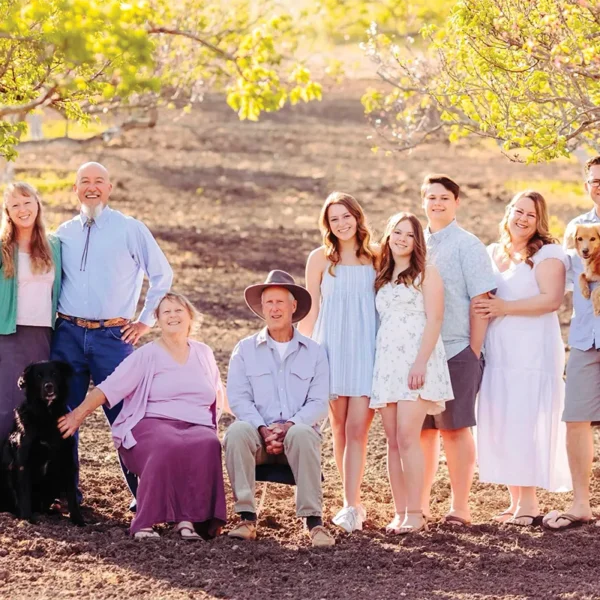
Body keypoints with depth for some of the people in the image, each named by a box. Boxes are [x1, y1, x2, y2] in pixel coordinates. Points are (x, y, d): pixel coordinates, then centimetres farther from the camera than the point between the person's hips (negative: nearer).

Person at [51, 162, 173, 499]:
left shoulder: (131, 230, 1)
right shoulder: (65, 233, 12)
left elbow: (163, 276, 5)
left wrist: (146, 321, 2)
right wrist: (52, 320, 13)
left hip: (112, 335, -3)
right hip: (68, 334, 4)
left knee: (124, 415, -6)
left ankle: (143, 493, 1)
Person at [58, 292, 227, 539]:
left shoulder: (203, 353, 21)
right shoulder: (147, 356, 8)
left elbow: (218, 394, 34)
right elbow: (109, 387, 0)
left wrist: (211, 423, 22)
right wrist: (79, 414, -8)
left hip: (197, 426, 3)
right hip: (153, 425, -3)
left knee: (208, 445, -35)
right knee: (168, 446, -40)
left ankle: (190, 517, -35)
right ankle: (146, 520, -37)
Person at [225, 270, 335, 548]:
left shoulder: (314, 352, 12)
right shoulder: (245, 350, 12)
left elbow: (319, 402, 2)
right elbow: (238, 398, 1)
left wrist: (290, 425, -17)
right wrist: (263, 429, -16)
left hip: (300, 433, -1)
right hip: (258, 433, 1)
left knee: (301, 433, -36)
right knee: (237, 431, -33)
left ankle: (313, 518, -36)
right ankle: (246, 517, -31)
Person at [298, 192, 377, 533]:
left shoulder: (377, 258, 5)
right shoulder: (321, 258, 5)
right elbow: (312, 308, 9)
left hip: (367, 349, -1)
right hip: (332, 348, 1)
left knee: (357, 428, -10)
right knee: (340, 428, 5)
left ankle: (351, 506, -13)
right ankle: (355, 503, 14)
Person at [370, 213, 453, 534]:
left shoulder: (426, 273, 3)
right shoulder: (381, 278, 20)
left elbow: (435, 320, -6)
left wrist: (421, 362, -17)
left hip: (415, 360, -6)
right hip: (386, 362, 6)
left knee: (407, 438, -14)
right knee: (393, 441, 1)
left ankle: (415, 514, -12)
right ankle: (400, 513, 3)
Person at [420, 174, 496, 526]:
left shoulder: (468, 246, -1)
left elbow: (480, 301, -6)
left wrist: (475, 352, -10)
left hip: (457, 351, -4)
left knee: (455, 429, -2)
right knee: (424, 430, 7)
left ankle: (460, 507, 3)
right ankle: (421, 503, 15)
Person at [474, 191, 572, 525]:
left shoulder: (547, 253, -4)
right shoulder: (492, 254, 16)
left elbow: (552, 299, -16)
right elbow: (481, 298, 24)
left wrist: (506, 307, -14)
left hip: (533, 355, -6)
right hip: (498, 355, 6)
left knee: (526, 426, -7)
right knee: (500, 428, 5)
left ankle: (530, 504, -2)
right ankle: (516, 501, 12)